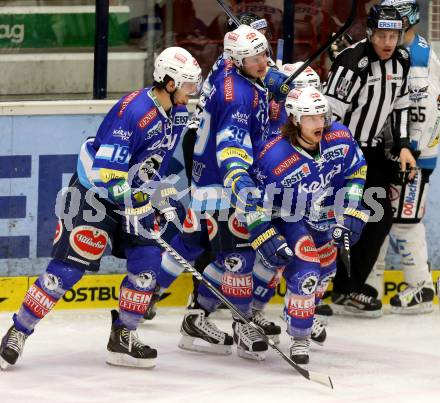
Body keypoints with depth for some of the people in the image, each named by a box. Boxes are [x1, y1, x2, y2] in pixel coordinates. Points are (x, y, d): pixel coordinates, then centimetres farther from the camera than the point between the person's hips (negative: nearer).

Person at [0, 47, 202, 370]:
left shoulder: (178, 112, -2)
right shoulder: (131, 112, -29)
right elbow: (106, 175, -32)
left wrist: (167, 198, 8)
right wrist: (152, 197, -33)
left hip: (136, 195, 8)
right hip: (93, 194, -8)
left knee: (148, 261, -5)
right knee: (68, 269, -9)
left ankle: (123, 337, 8)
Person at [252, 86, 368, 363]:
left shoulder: (340, 138, -21)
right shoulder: (274, 158, -35)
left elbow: (356, 172, -2)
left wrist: (353, 214, -8)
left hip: (325, 214, 6)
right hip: (289, 217, -6)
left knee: (325, 270, 22)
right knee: (305, 274, -20)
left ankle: (308, 312, 53)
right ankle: (299, 338, -2)